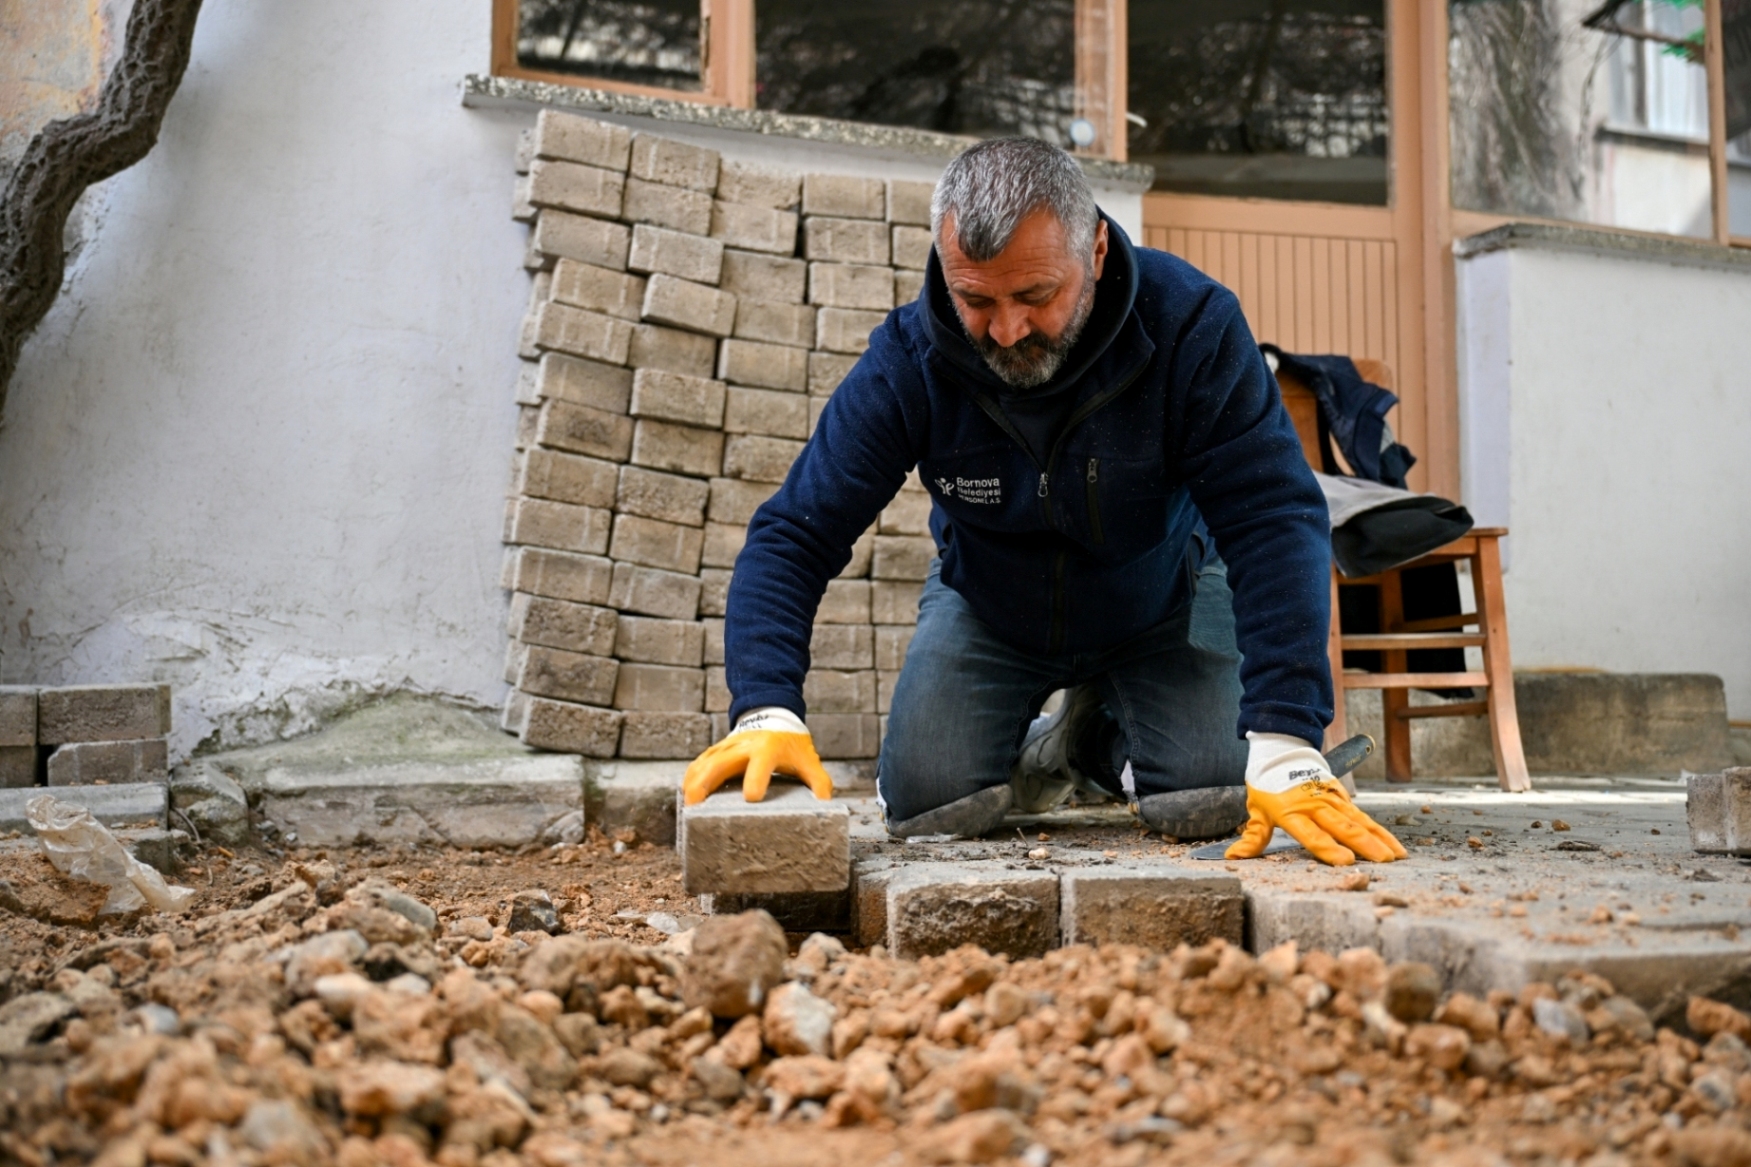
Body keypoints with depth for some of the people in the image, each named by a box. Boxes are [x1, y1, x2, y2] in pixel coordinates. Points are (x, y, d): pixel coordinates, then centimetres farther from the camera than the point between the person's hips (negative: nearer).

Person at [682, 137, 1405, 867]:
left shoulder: (1191, 324, -31)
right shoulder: (907, 359, -27)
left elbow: (1274, 519, -35)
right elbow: (794, 533, -26)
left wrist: (1284, 745, -45)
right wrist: (766, 711, -44)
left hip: (1162, 601, 0)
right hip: (987, 607, 1)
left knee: (1217, 804, -20)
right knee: (923, 805, -18)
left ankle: (1105, 740, 16)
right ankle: (1039, 754, 19)